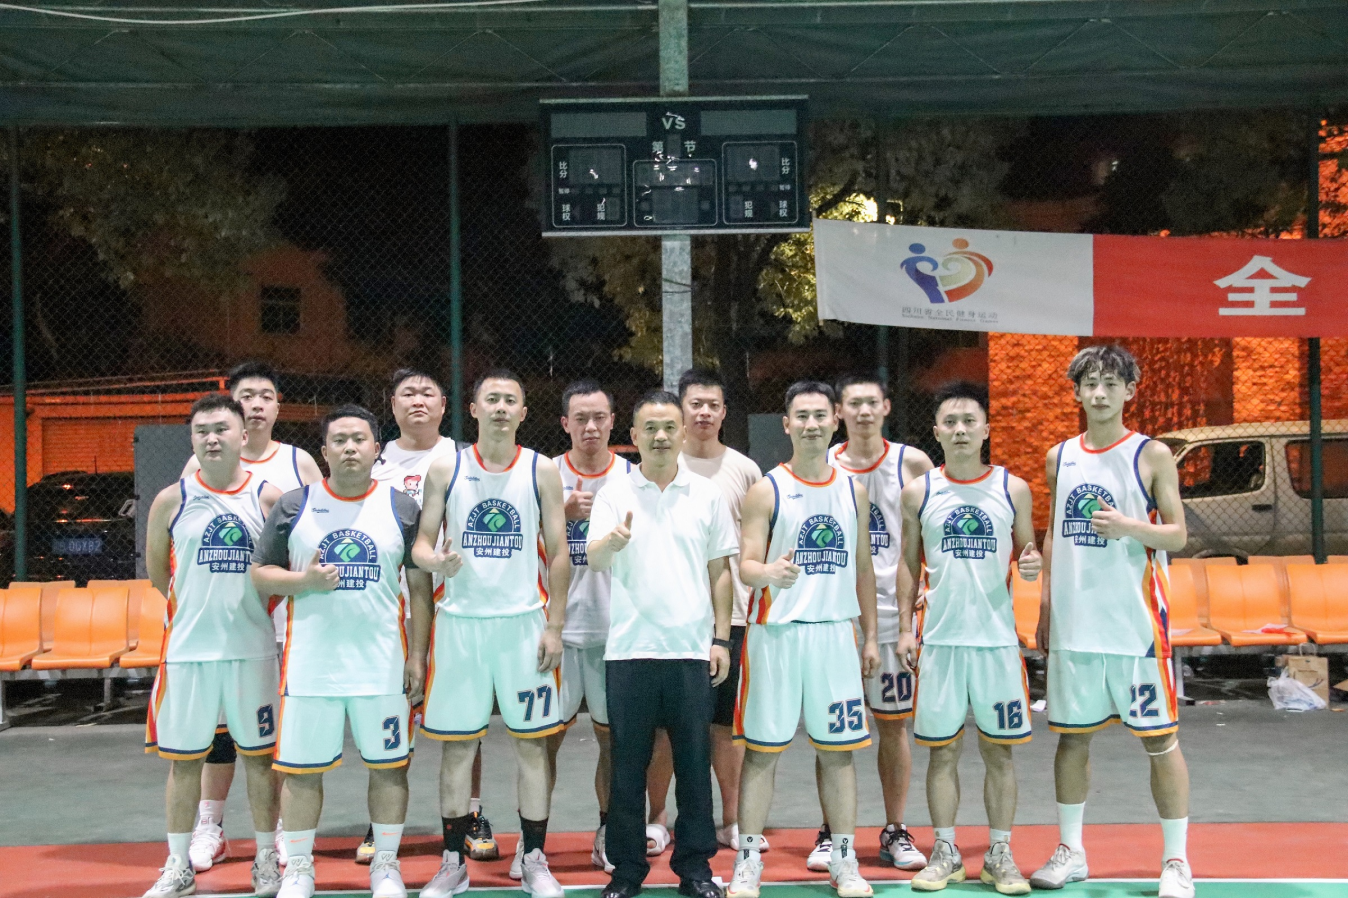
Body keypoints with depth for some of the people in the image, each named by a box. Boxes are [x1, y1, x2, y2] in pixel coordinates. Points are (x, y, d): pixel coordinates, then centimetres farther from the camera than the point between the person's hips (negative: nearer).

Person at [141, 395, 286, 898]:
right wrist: (198, 606, 11)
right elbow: (156, 573, 11)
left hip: (253, 648, 0)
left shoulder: (269, 498, -2)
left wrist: (245, 604, 0)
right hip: (188, 649, 1)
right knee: (183, 758, 8)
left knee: (259, 755, 8)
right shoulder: (171, 501, 0)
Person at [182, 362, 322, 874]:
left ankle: (280, 830, 15)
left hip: (287, 616, 0)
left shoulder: (299, 463, 6)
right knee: (220, 723, 5)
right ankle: (209, 830, 15)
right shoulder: (202, 465, 5)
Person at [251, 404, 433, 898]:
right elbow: (260, 573, 5)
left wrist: (418, 654, -1)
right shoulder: (293, 506, 3)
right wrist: (304, 581, -14)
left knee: (389, 764, 6)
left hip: (384, 665, 0)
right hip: (310, 665, 0)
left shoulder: (402, 508, 3)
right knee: (302, 768, 6)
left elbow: (420, 585, 5)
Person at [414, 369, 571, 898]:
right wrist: (435, 560, -19)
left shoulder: (542, 472, 2)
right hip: (460, 621, 0)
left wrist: (554, 626, -3)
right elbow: (421, 542, 5)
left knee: (531, 743, 3)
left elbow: (558, 553, 3)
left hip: (524, 621, 0)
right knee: (456, 745, 5)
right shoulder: (446, 471, 3)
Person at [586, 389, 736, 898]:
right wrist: (612, 541, -32)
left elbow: (720, 571, 10)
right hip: (630, 648, -1)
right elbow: (593, 560, -9)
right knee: (628, 765, 5)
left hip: (692, 648, 1)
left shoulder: (707, 495, 7)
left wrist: (721, 639, 4)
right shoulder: (613, 494, 4)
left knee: (694, 763, 5)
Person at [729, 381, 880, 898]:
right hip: (776, 632, -3)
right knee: (762, 750, 1)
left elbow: (862, 568, 16)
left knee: (838, 751, 7)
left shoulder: (853, 491, 10)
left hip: (835, 632, 3)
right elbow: (745, 565, -7)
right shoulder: (767, 490, -2)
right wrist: (768, 572, -30)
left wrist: (870, 636, 12)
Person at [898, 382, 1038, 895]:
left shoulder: (1013, 488, 3)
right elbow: (909, 565, 9)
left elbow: (1027, 551, 11)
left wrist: (1033, 564, -13)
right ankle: (945, 853, 16)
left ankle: (1000, 855, 16)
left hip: (997, 637, 0)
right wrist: (904, 627, 3)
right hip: (939, 638, 0)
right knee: (942, 750, 5)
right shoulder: (919, 492, 4)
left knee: (998, 751, 5)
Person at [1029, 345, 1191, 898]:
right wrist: (1046, 603, 11)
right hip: (1073, 623, 4)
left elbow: (1178, 535, -3)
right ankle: (1070, 852, 22)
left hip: (1135, 622, -4)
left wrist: (1131, 527, -22)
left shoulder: (1152, 455, -2)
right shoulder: (1060, 457, 10)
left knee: (1159, 738, 1)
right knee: (1071, 737, 10)